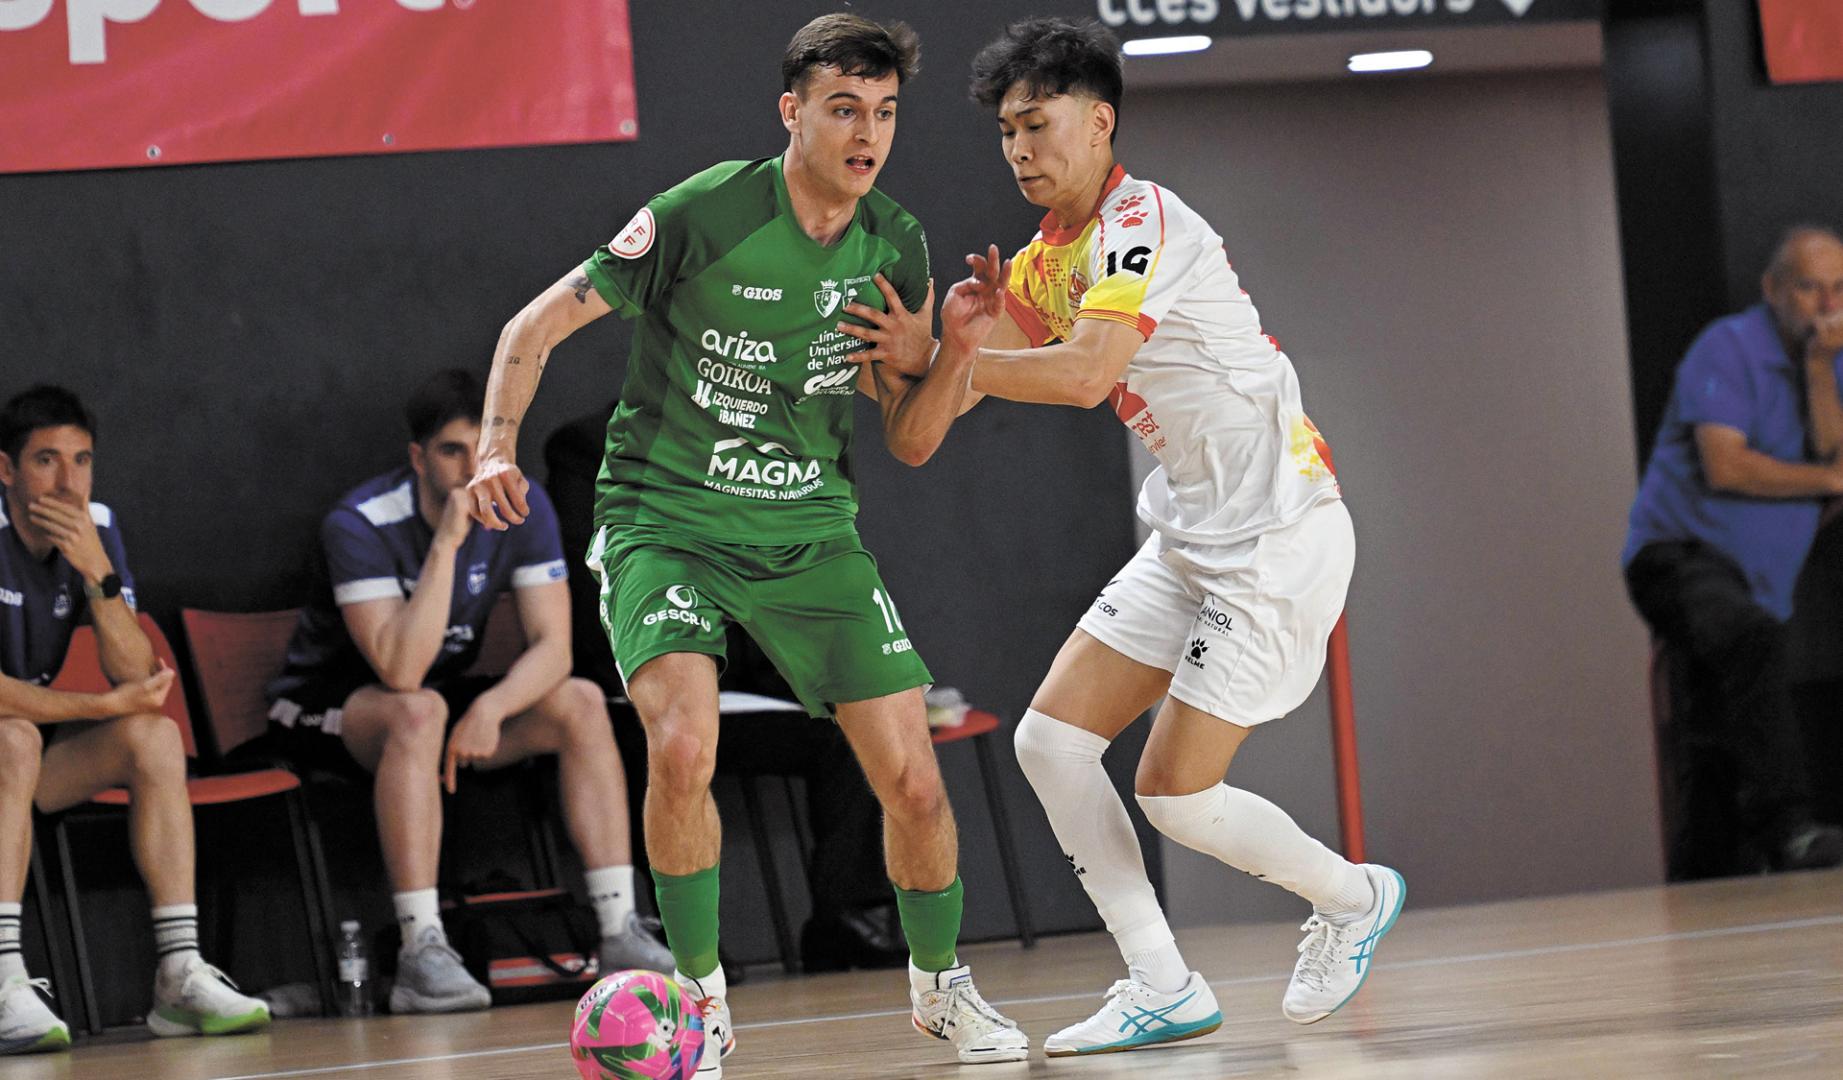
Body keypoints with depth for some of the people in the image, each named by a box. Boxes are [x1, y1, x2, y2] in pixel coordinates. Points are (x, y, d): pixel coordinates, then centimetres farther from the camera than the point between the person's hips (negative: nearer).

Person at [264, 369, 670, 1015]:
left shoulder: (521, 508, -10)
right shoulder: (361, 525, -26)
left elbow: (553, 646, -13)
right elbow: (401, 671, -36)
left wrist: (492, 706, -32)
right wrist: (446, 542, -39)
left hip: (445, 693, 6)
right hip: (325, 704, -5)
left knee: (581, 702, -15)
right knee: (418, 711, -37)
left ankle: (619, 933, -19)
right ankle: (422, 955, -42)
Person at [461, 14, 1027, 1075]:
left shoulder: (896, 247, -1)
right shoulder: (703, 216, -16)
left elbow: (910, 440, 6)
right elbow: (538, 326, -7)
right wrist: (498, 448, -21)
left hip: (812, 531, 4)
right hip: (667, 520, -4)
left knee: (914, 781, -3)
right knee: (684, 747, -28)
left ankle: (940, 984, 25)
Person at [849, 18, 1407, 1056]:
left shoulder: (1142, 222, -17)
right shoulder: (1048, 259, 11)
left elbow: (1085, 375, -31)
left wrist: (936, 356, -25)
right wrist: (965, 332, -10)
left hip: (1280, 533, -9)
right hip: (1191, 538, 9)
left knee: (1176, 792, -8)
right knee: (1052, 738, -1)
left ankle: (1354, 897, 18)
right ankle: (1165, 989, 5)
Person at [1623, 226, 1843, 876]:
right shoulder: (1729, 348, -7)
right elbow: (1724, 464, -17)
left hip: (1757, 582, 9)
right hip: (1678, 552, -9)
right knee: (1752, 637, -38)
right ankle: (1786, 829, -48)